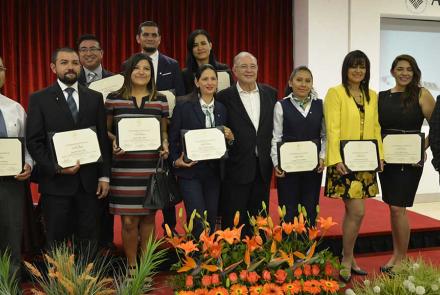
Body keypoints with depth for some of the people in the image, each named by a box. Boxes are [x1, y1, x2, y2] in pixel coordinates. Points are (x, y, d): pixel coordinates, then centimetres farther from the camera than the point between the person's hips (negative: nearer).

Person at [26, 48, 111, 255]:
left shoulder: (95, 98, 9)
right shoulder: (39, 99, 2)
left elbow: (103, 139, 7)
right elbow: (34, 142, -3)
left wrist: (104, 176, 2)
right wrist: (56, 168, -14)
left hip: (89, 181, 2)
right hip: (55, 181, -2)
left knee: (88, 240, 9)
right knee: (56, 242, 8)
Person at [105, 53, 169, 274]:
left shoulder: (160, 100, 7)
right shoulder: (114, 99, 4)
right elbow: (106, 130, 11)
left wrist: (165, 145, -6)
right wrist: (114, 142, -9)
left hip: (151, 167, 1)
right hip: (124, 168, -1)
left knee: (148, 217, 8)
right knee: (128, 220, 0)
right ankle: (131, 267, 19)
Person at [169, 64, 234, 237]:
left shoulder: (222, 109, 10)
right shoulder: (183, 108, -3)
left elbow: (227, 142, 15)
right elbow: (172, 139, -1)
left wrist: (230, 138, -7)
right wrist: (176, 160, -15)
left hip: (214, 172, 4)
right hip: (190, 171, -4)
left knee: (211, 220, 10)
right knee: (198, 223, -9)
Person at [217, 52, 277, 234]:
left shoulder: (270, 93, 8)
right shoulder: (224, 97, -4)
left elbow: (275, 126, 12)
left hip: (263, 167, 4)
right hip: (237, 168, -4)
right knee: (234, 220, 4)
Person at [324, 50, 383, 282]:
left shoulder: (372, 96, 15)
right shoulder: (335, 93, -4)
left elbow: (375, 128, 16)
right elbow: (332, 129, -11)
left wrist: (380, 154, 7)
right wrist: (336, 160, -18)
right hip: (345, 162, -6)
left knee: (352, 211, 11)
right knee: (357, 212, -9)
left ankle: (347, 258, 23)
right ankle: (347, 261, 7)